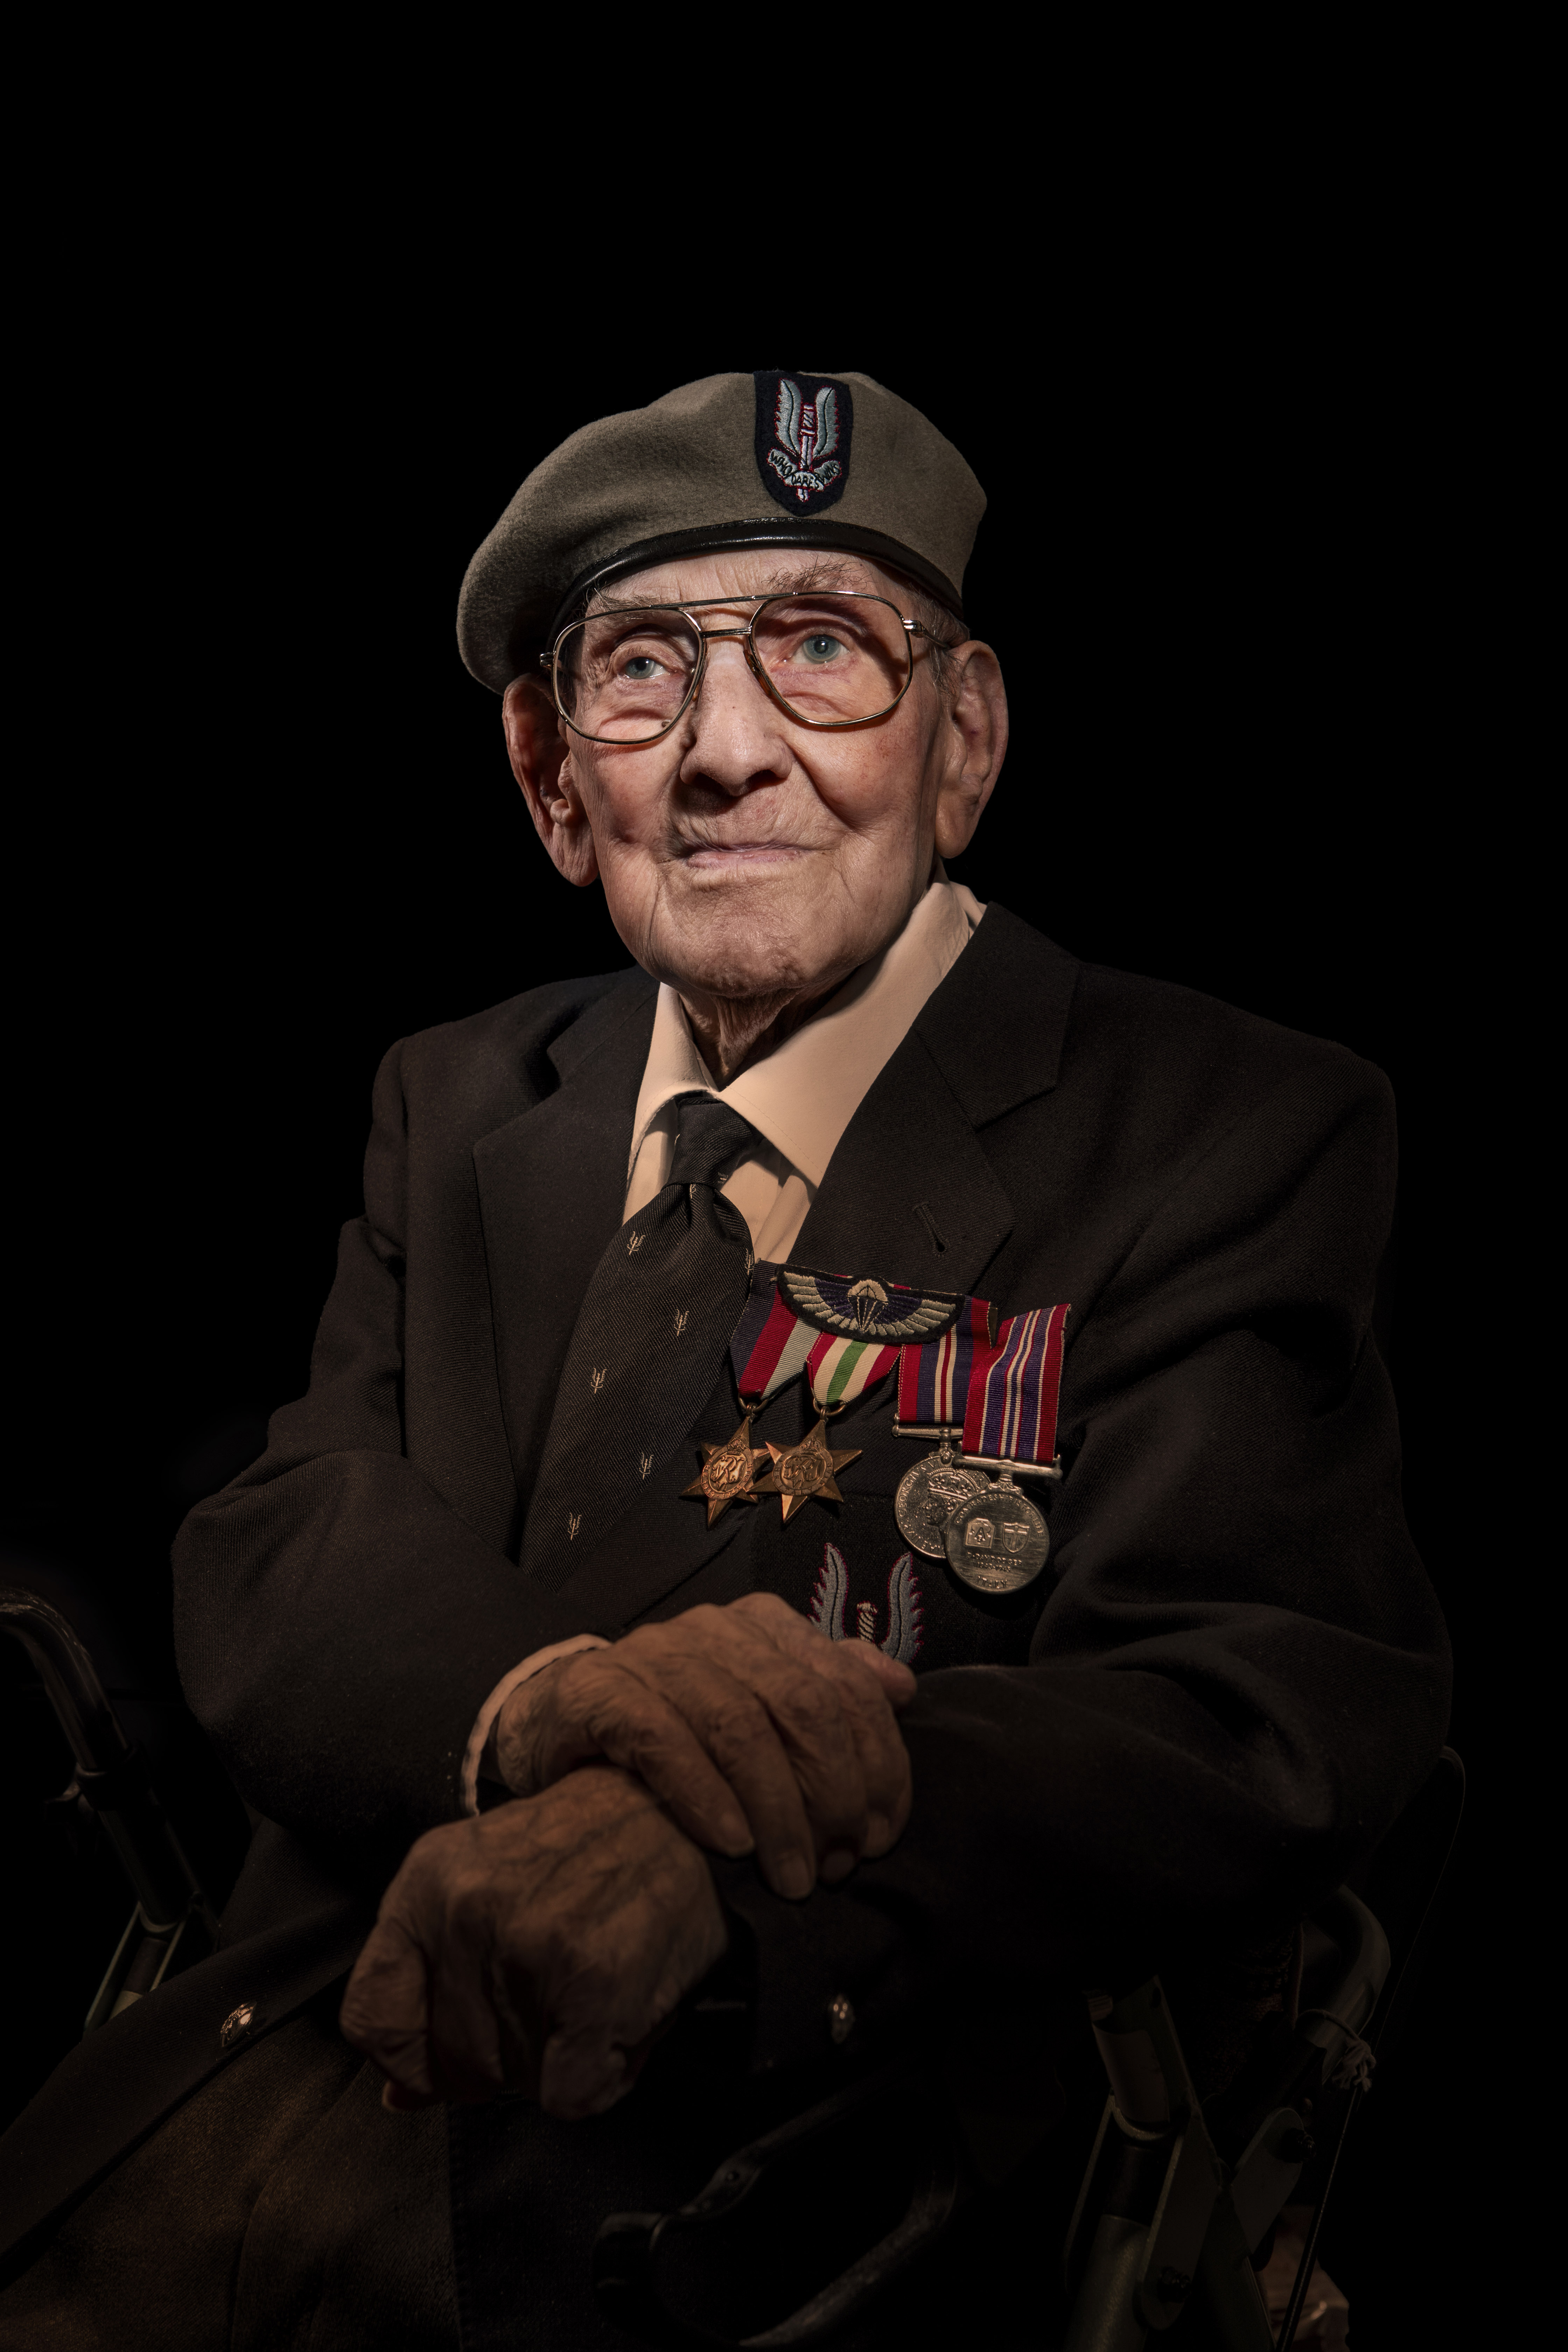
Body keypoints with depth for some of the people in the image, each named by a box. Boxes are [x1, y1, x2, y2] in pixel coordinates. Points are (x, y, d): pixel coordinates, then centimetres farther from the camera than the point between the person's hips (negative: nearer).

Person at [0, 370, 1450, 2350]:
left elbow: (1276, 1723, -14)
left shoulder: (1237, 1141, -2)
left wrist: (704, 1860, -32)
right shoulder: (456, 1108, 14)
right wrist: (539, 1690, -22)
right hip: (343, 2055, 5)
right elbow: (268, 1571, 3)